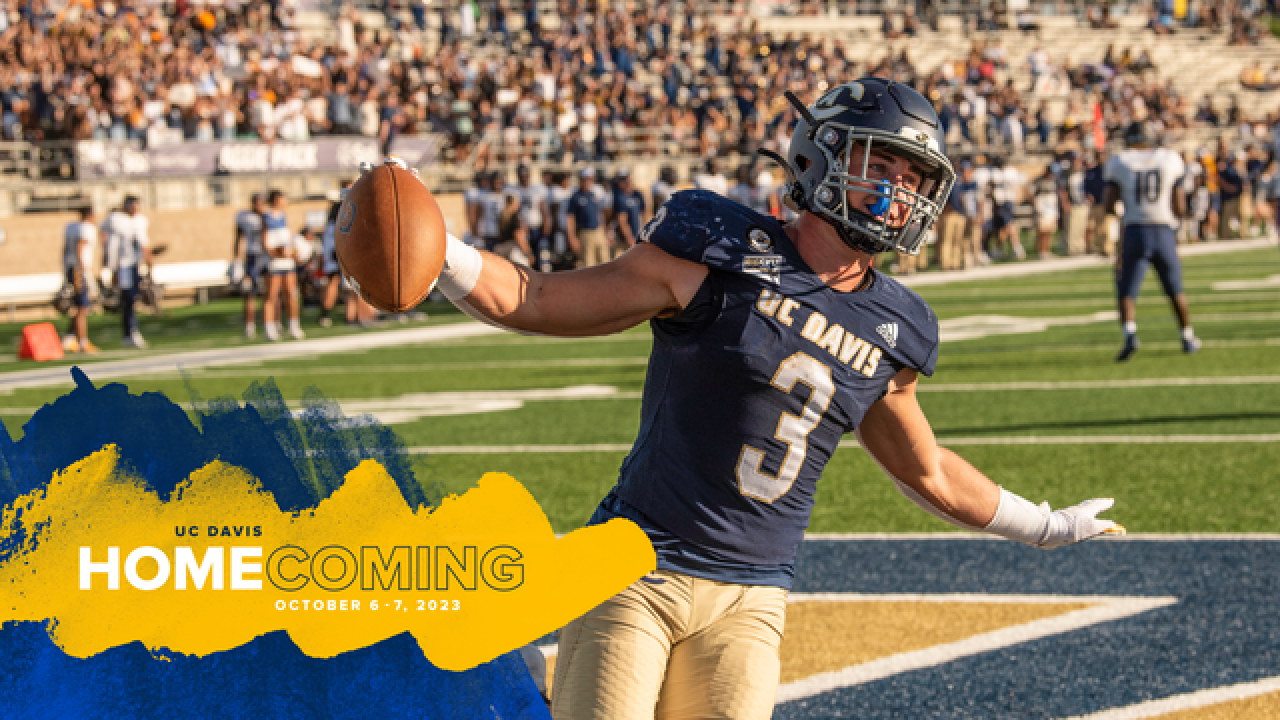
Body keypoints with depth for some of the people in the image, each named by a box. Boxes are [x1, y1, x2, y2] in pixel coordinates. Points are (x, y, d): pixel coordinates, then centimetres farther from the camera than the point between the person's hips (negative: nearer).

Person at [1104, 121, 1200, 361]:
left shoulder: (1120, 162, 2)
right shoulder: (1171, 161, 6)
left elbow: (1108, 204, -2)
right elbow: (1180, 209, 5)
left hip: (1135, 232, -2)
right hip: (1164, 231, 2)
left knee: (1127, 293, 2)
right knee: (1175, 289, 21)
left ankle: (1130, 333, -23)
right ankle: (1188, 338, 29)